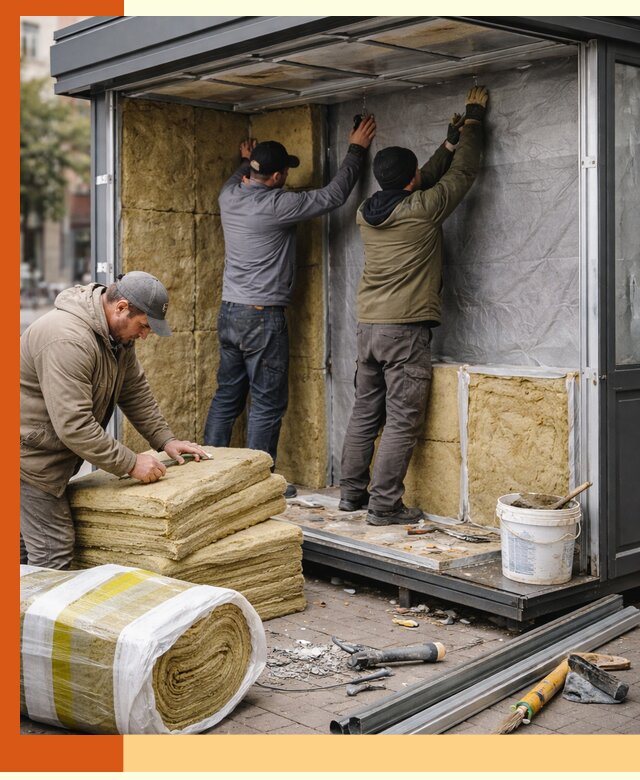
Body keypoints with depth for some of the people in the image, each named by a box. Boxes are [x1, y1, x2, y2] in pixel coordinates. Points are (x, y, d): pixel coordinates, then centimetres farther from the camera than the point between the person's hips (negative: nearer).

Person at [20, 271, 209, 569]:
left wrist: (165, 439, 4)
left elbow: (135, 390, 13)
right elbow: (74, 424, -32)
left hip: (52, 452, 10)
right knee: (53, 554, -7)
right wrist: (130, 463, -26)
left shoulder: (117, 332, 3)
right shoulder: (67, 341, -30)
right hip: (29, 453, -10)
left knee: (28, 548, 16)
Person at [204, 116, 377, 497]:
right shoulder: (276, 206, -18)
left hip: (229, 312, 8)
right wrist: (356, 150, 2)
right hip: (263, 317, -8)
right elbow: (333, 195, -10)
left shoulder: (229, 196, 2)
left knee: (228, 395, 15)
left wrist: (247, 162, 49)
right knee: (268, 403, 1)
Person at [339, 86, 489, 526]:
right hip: (407, 329, -7)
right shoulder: (423, 209, -10)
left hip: (369, 326, 7)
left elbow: (426, 182, 22)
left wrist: (451, 142, 25)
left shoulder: (367, 213, 9)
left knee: (365, 414, 13)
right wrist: (473, 119, 16)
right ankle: (385, 505, -1)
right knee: (402, 422, -3)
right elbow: (463, 173, 3)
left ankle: (352, 493, 20)